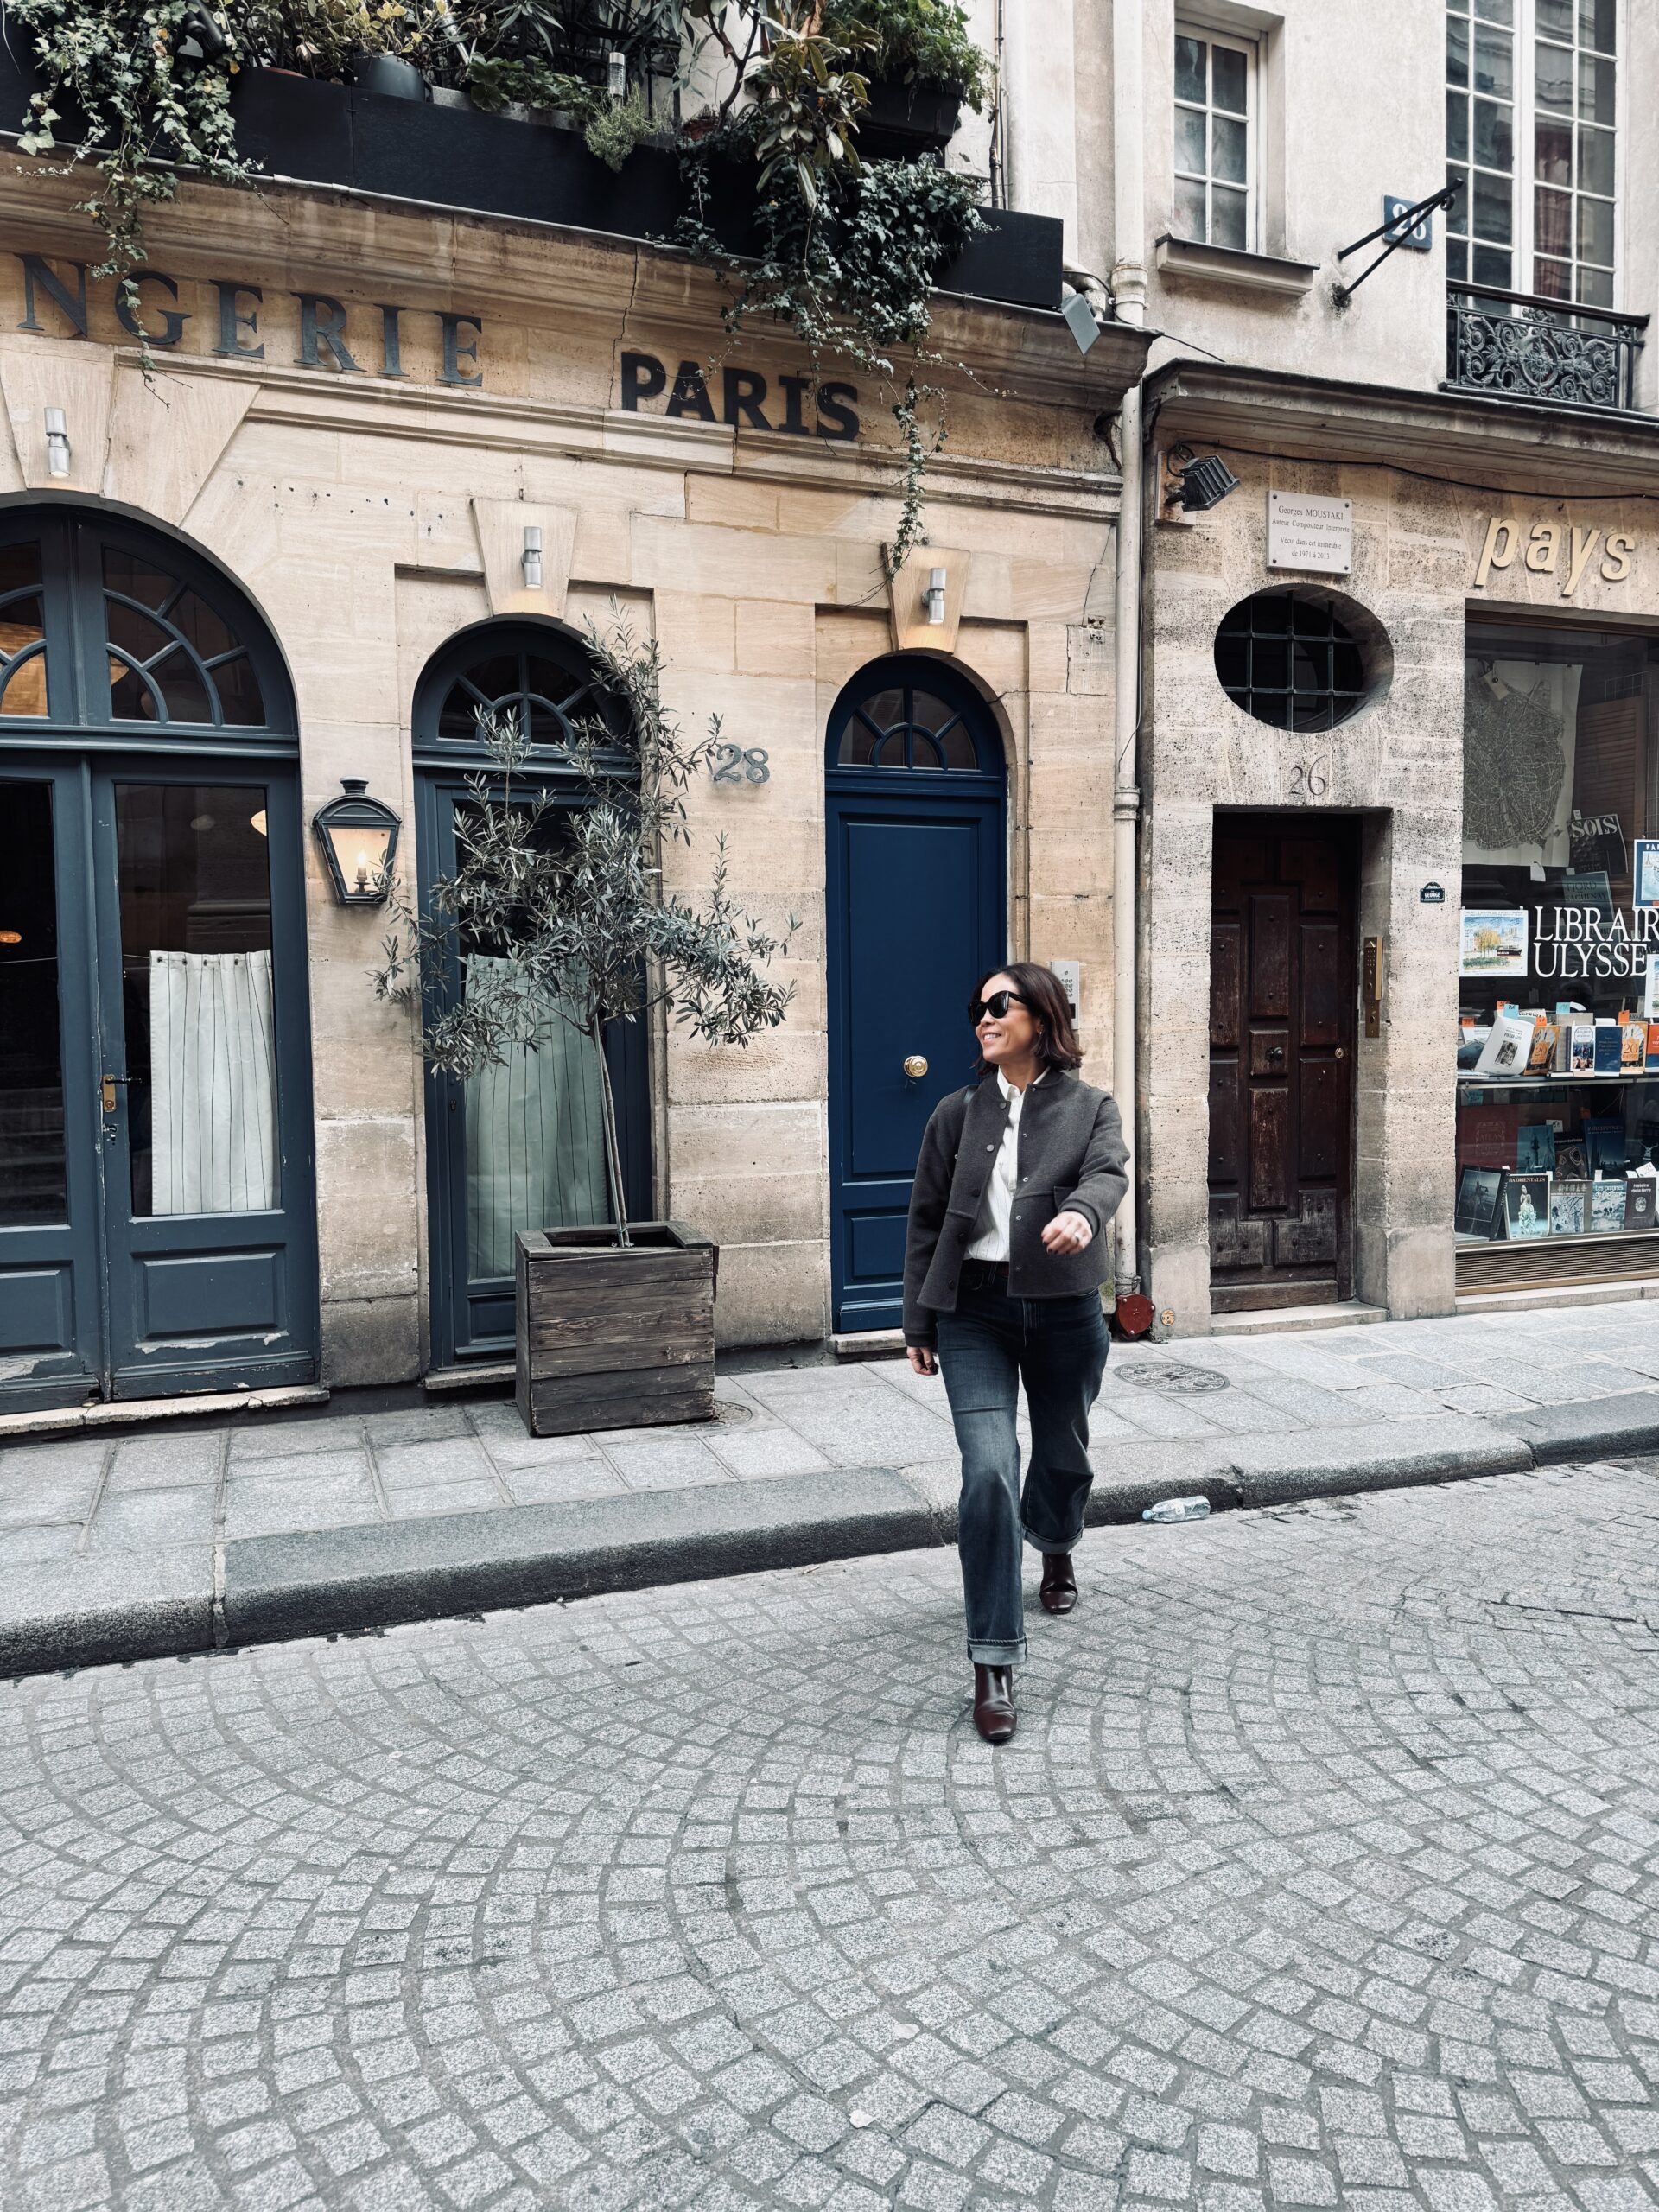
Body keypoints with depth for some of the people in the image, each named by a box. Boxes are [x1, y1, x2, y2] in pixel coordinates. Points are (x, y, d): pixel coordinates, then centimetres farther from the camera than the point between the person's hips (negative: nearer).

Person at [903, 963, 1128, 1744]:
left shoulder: (1090, 1107, 3)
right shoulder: (956, 1114, 6)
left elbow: (1108, 1172, -18)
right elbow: (926, 1220, 9)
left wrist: (1081, 1212, -42)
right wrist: (919, 1321, 7)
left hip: (1064, 1312, 1)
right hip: (974, 1312, 0)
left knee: (1063, 1456, 18)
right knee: (988, 1470, -14)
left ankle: (1055, 1549, 55)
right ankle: (994, 1662, -6)